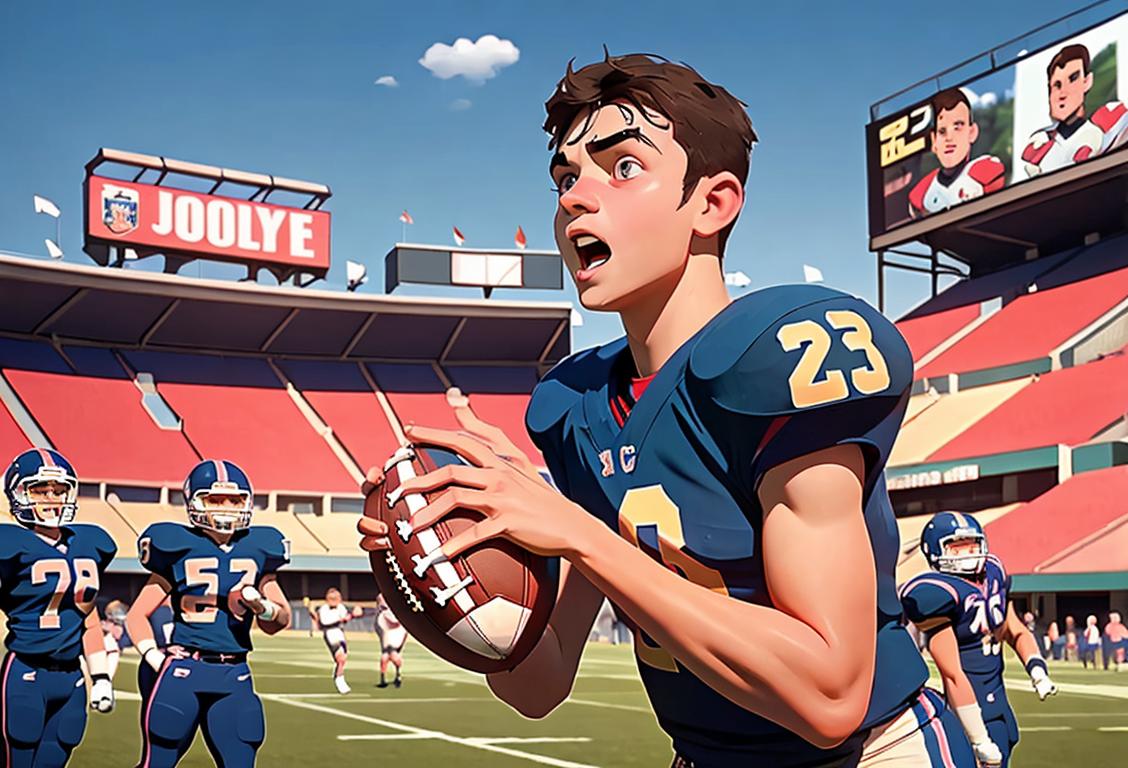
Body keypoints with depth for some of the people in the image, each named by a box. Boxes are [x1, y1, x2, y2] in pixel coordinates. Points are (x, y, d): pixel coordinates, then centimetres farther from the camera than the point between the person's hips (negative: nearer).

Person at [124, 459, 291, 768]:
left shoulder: (257, 550, 9)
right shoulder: (178, 549, 0)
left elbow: (277, 623, 16)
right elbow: (137, 615, 7)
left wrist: (263, 606, -5)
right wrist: (155, 658, -6)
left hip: (234, 676, 3)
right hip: (183, 672, -3)